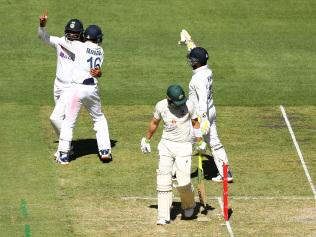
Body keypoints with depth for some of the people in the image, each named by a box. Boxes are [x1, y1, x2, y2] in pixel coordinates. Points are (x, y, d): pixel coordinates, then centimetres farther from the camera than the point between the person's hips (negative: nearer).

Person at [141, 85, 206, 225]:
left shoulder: (189, 105, -10)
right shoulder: (161, 106, -5)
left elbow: (195, 122, 6)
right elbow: (154, 122, 13)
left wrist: (200, 142, 2)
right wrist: (146, 140, 20)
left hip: (183, 146, -2)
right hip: (166, 145, 2)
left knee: (183, 182, -12)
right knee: (163, 181, -5)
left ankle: (189, 204, 21)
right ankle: (163, 216, -1)